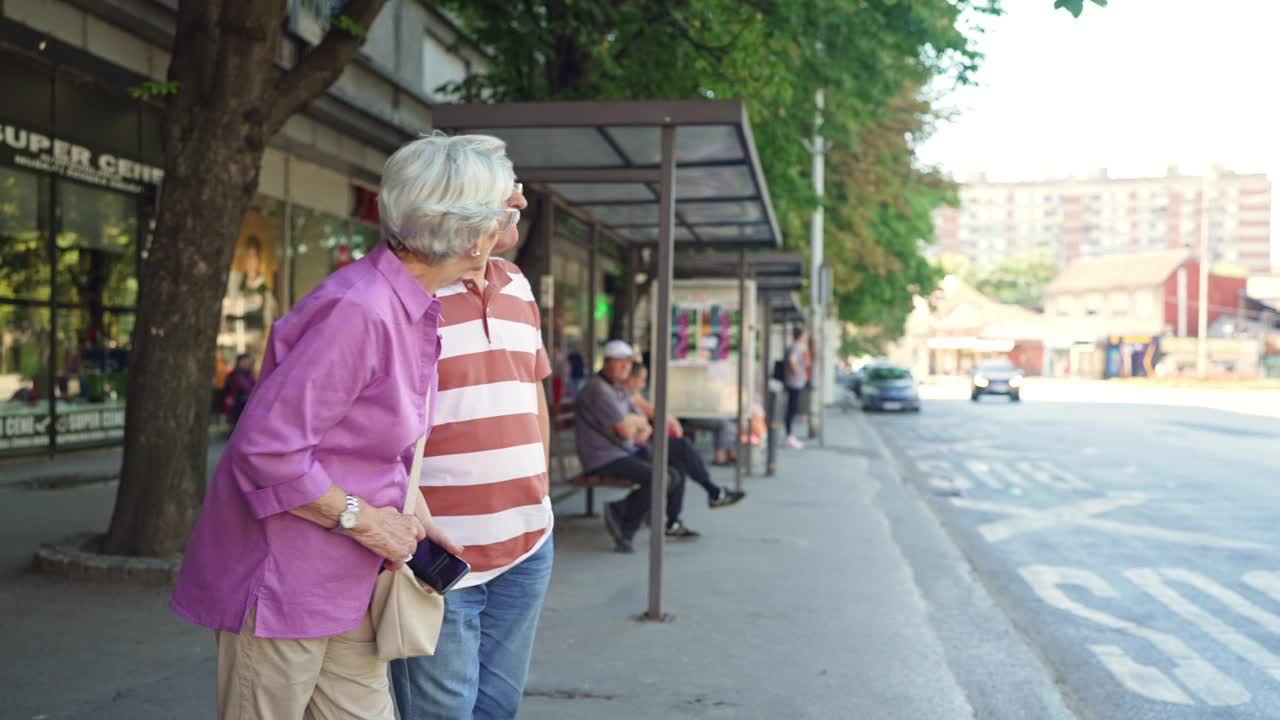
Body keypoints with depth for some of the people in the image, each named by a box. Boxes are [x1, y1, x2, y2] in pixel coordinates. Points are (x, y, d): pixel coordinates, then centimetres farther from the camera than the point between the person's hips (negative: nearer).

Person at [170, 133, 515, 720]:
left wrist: (408, 512, 6)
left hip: (344, 581, 9)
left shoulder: (417, 308, 6)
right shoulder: (359, 309, -25)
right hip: (281, 580, -9)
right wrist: (363, 519, -17)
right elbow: (266, 448, -26)